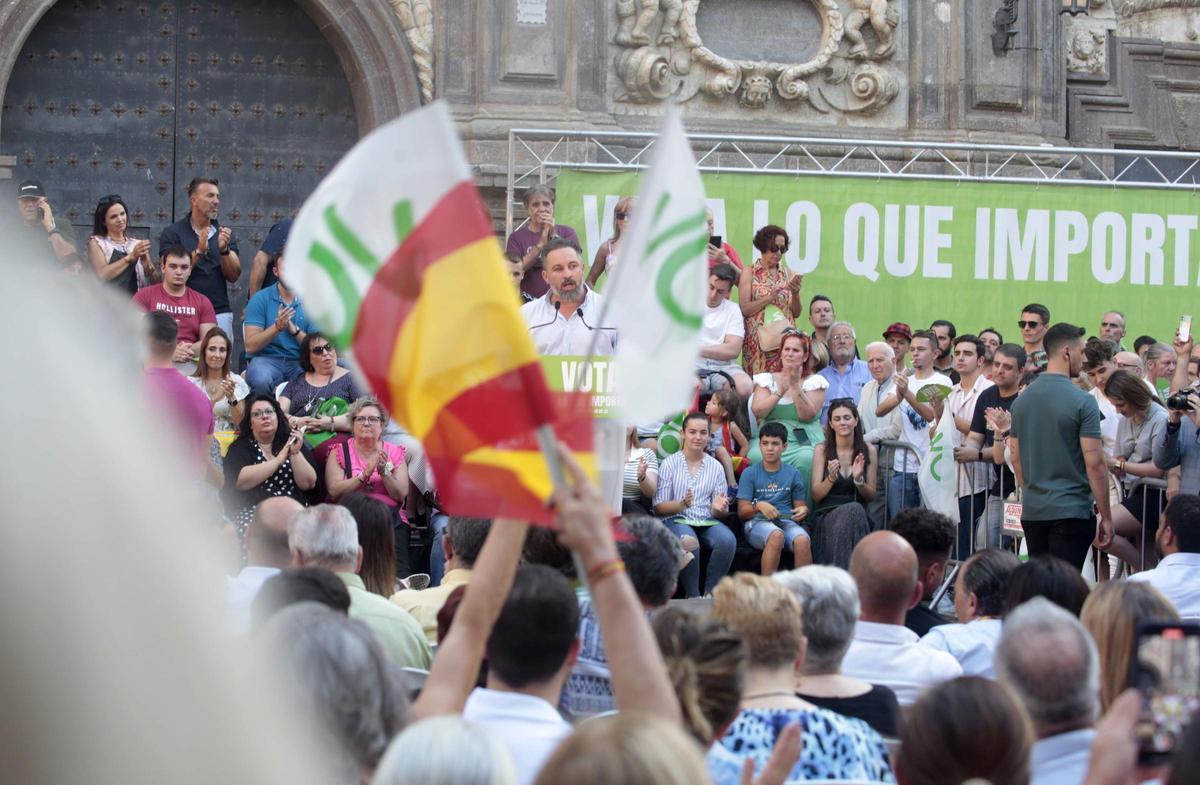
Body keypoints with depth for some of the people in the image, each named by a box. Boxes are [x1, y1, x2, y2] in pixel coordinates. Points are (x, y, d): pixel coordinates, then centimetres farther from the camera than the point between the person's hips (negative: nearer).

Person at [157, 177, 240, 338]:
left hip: (220, 313, 3)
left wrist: (224, 250, -11)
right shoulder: (172, 233, 2)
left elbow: (234, 276, 6)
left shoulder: (224, 233, 12)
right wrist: (199, 251, -16)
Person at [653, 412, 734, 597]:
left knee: (727, 540, -31)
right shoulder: (670, 464, 5)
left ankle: (710, 594, -19)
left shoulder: (716, 467, 14)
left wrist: (718, 509, -11)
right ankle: (693, 597, -24)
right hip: (677, 520, -3)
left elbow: (720, 512, 14)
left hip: (707, 522, 3)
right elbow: (659, 507, 0)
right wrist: (682, 504, -20)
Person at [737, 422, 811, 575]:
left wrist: (803, 510, -7)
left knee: (803, 540, -33)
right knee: (776, 535, -38)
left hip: (786, 521, 2)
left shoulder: (793, 475, 15)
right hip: (757, 522, -2)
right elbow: (741, 512, 4)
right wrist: (758, 505, -17)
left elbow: (800, 505, 18)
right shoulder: (749, 473, 8)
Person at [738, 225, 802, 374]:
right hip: (758, 340, -3)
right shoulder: (750, 272, 3)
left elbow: (796, 313, 13)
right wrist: (770, 297, -14)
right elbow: (744, 309, -7)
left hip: (785, 338, 3)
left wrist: (795, 293, -4)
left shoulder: (787, 274, 12)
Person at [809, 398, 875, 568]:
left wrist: (859, 480, -11)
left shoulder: (868, 451, 6)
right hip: (827, 514, -1)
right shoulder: (822, 450, 3)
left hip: (858, 514, 1)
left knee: (854, 510, -35)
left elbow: (871, 496, 10)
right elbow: (816, 495, 2)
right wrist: (831, 478, -17)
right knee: (853, 509, -34)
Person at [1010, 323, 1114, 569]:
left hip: (1032, 512, 6)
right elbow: (1094, 464, -14)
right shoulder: (1082, 402, -12)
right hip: (1071, 512, -6)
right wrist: (1106, 517, -7)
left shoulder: (1022, 400, 7)